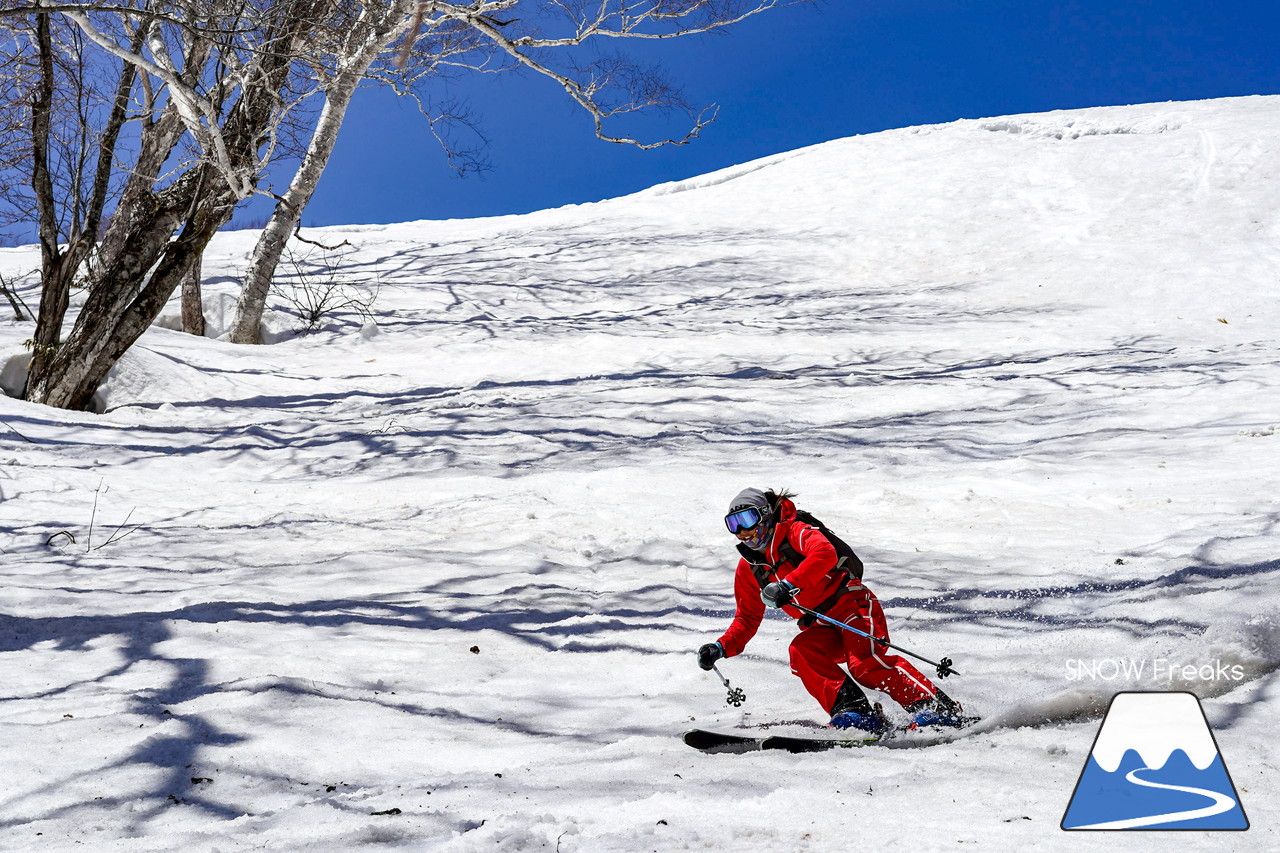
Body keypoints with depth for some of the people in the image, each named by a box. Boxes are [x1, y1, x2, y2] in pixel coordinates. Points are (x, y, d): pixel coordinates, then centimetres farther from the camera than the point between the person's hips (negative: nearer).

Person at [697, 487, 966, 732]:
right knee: (801, 652, -26)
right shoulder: (748, 568, 14)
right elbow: (747, 617, 22)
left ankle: (937, 707, -27)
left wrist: (788, 585, -37)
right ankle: (852, 709, -33)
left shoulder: (794, 531, -7)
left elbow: (824, 553, -28)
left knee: (865, 664, -29)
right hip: (821, 629, 6)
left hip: (852, 605, -6)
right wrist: (721, 648, 7)